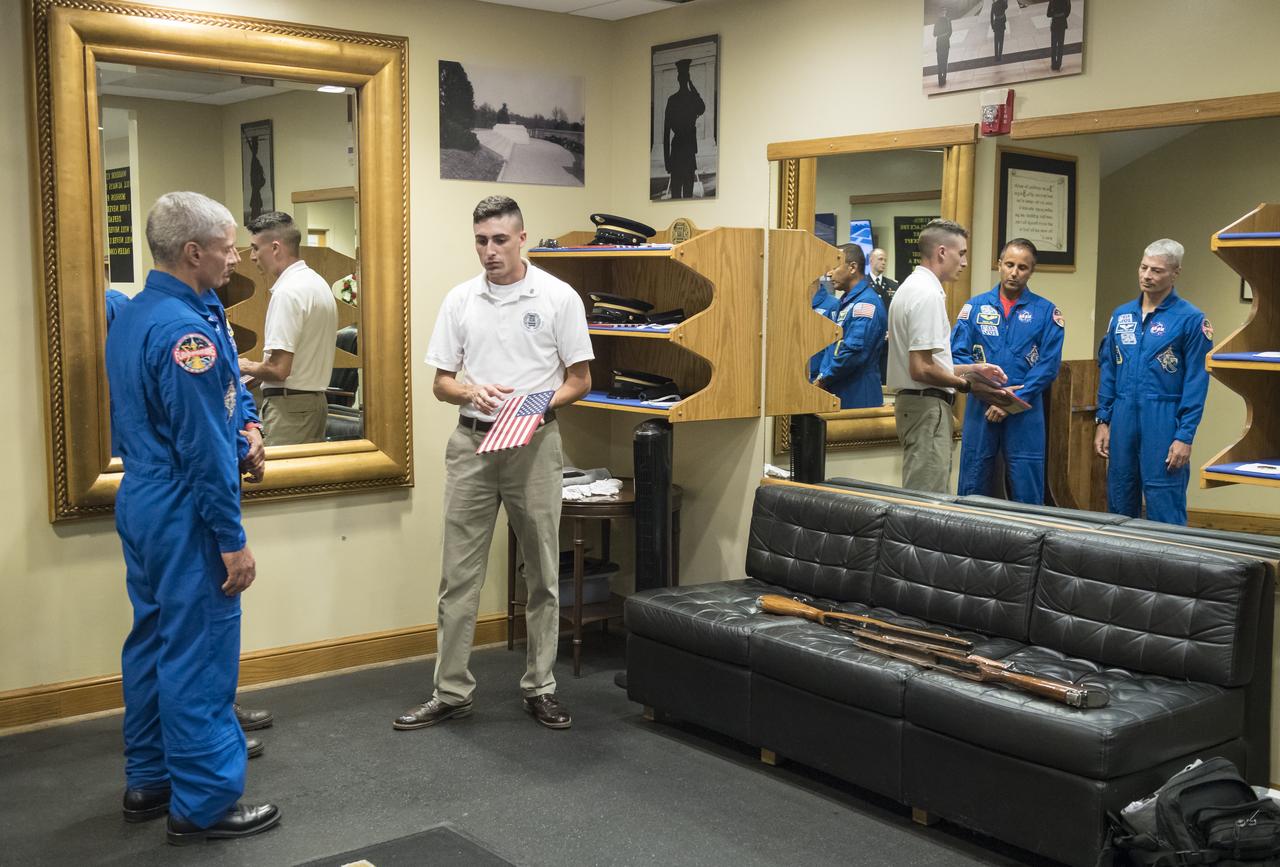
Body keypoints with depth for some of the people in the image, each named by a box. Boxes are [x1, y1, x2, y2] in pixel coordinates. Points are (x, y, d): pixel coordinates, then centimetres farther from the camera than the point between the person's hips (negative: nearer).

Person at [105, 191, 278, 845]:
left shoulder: (130, 317, 10)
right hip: (184, 515, -10)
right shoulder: (186, 330, -22)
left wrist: (239, 429, 7)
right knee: (200, 655, -1)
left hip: (140, 501, 10)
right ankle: (202, 803, 9)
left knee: (152, 641, 17)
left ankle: (148, 781, 30)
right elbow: (205, 449, -22)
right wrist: (233, 541, -17)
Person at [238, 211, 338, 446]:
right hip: (316, 398, 9)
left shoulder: (287, 292, -17)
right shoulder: (319, 283, 13)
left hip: (289, 405, -9)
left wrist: (247, 367, -2)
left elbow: (278, 369, -21)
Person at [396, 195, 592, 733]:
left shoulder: (558, 297, -2)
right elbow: (441, 381, 10)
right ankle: (451, 692, 12)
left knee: (542, 575, 6)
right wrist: (471, 392, -12)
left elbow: (579, 379, 1)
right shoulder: (460, 300, 7)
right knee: (459, 574, 4)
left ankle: (540, 688, 18)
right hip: (471, 444, 2)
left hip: (535, 444, -2)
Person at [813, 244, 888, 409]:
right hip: (836, 395, 9)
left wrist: (823, 380, -12)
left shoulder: (866, 303, -15)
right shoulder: (846, 301, 17)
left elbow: (854, 351, -23)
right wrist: (822, 376, 6)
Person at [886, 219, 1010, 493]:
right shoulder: (928, 294, -16)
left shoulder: (912, 287, 16)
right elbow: (922, 369, -21)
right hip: (928, 406, -11)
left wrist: (971, 368, 17)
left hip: (912, 400, 11)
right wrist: (969, 385, -12)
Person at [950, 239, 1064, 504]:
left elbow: (1048, 365, -4)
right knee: (972, 489, 7)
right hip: (980, 411, 1)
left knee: (1026, 492, 3)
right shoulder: (975, 306, 6)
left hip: (1025, 413, -1)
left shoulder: (1046, 312, 2)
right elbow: (958, 354, -1)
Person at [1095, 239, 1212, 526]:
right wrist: (1103, 421, 9)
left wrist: (1185, 436, -11)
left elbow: (1196, 382, -7)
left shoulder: (1191, 319, -5)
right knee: (1119, 504, 12)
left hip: (1164, 420, -5)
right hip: (1123, 417, 5)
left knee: (1165, 509, -2)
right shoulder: (1121, 315, 11)